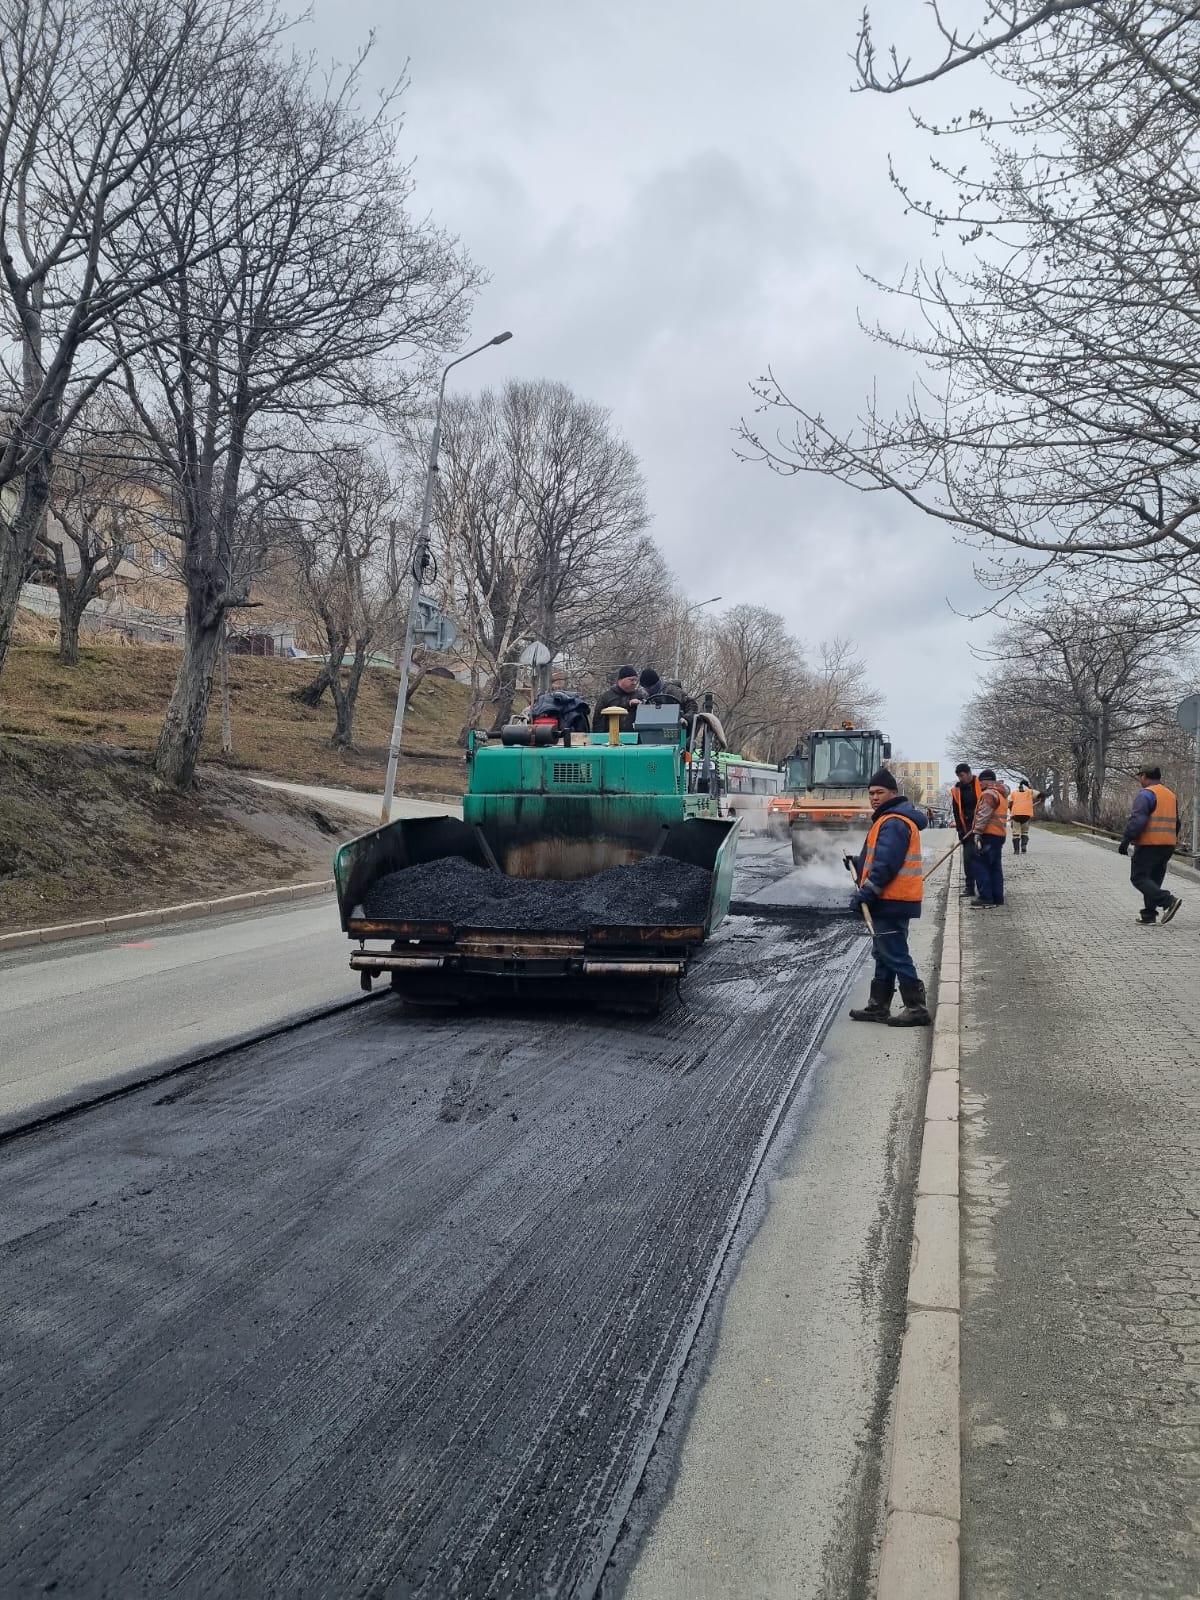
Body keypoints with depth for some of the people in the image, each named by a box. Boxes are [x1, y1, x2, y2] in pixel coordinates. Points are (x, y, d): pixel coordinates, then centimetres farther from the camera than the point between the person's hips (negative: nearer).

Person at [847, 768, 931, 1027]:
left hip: (891, 900, -11)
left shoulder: (894, 823, -17)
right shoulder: (889, 819, 18)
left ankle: (917, 1008, -1)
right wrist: (858, 862, 14)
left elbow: (886, 865, -24)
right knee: (884, 955, 16)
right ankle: (878, 1006, 24)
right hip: (890, 900, 11)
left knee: (895, 955, -6)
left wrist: (866, 892, -22)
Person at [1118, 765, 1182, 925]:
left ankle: (1169, 900, -18)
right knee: (1154, 880, 14)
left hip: (1148, 844, -8)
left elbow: (1138, 820, -21)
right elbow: (1176, 823, 23)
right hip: (1168, 845, 8)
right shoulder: (1171, 795, 17)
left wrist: (1126, 840, -18)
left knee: (1139, 878, -4)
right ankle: (1149, 915, 12)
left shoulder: (1145, 794, -11)